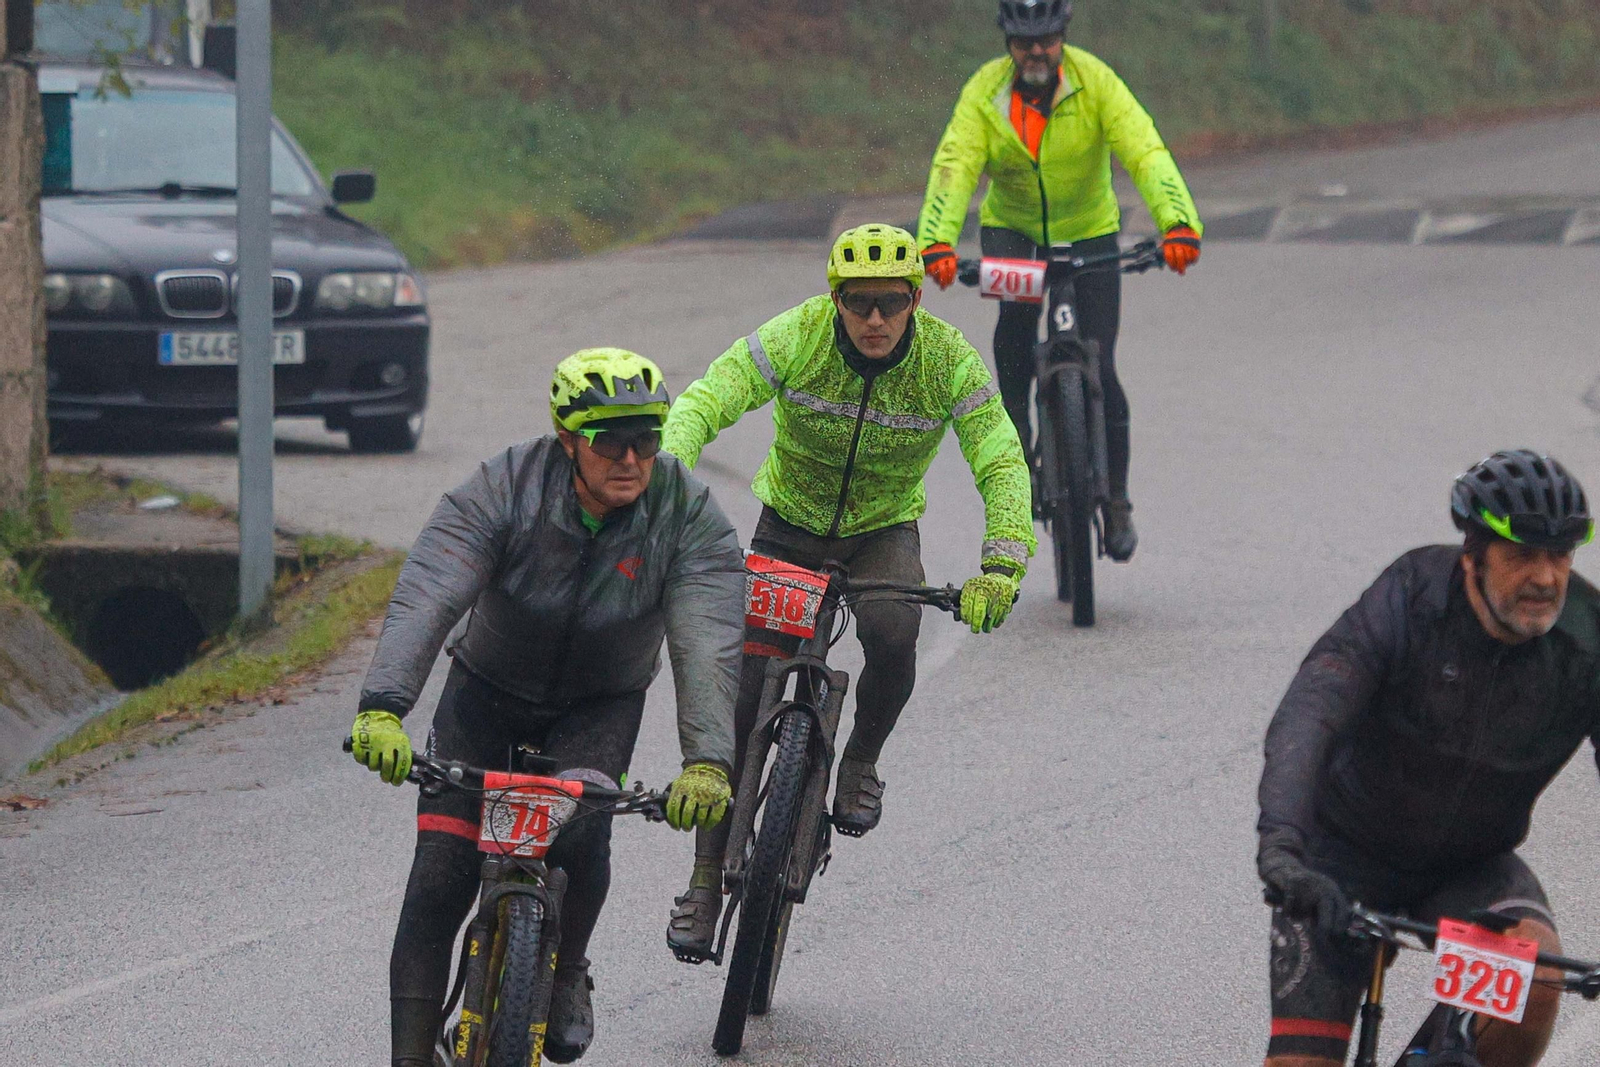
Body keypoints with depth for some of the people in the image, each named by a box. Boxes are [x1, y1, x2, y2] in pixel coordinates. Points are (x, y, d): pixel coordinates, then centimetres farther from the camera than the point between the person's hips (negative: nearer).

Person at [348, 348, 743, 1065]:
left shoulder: (689, 516, -23)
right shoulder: (503, 490, -25)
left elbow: (707, 644, -34)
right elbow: (426, 596, -37)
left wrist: (707, 762, -50)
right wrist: (382, 708, -52)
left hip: (600, 706, 0)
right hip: (489, 690, 0)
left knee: (579, 836, -26)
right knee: (440, 878, -10)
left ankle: (566, 979, 4)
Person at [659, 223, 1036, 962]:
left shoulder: (949, 360, -21)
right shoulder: (795, 339, -23)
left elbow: (1002, 465, -23)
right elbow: (702, 405, -31)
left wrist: (1002, 564, -39)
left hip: (884, 531, 0)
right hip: (789, 525, 0)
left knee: (892, 634, -32)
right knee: (740, 700, -8)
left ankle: (860, 763, -2)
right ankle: (707, 878, 5)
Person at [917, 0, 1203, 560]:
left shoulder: (1096, 82, -21)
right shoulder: (985, 92, -18)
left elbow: (1146, 153, -32)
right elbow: (954, 167, -29)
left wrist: (1178, 223, -48)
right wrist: (937, 244, -46)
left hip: (1088, 231, 0)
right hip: (1012, 228, 0)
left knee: (1099, 370, -8)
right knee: (1016, 311, -32)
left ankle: (1115, 500, 9)